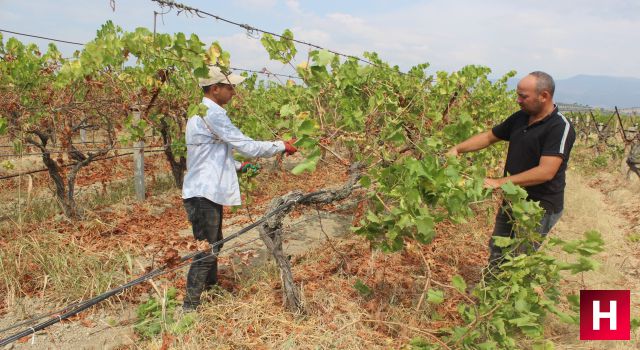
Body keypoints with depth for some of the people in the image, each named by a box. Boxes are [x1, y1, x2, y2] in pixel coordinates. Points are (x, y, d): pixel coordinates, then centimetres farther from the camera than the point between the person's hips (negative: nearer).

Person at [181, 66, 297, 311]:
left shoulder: (202, 113, 15)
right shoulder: (212, 114, -18)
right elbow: (247, 146, -19)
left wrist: (238, 166, 15)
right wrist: (281, 146, -8)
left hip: (207, 192, 10)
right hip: (204, 194, -10)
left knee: (213, 245, 21)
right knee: (206, 251, -4)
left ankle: (211, 289, 36)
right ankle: (189, 307, 5)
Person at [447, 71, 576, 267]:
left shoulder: (560, 127, -19)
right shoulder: (520, 118, 4)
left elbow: (546, 172, -28)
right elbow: (489, 136, 14)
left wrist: (501, 182, -27)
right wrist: (457, 149, 0)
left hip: (540, 206, -7)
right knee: (497, 253, 18)